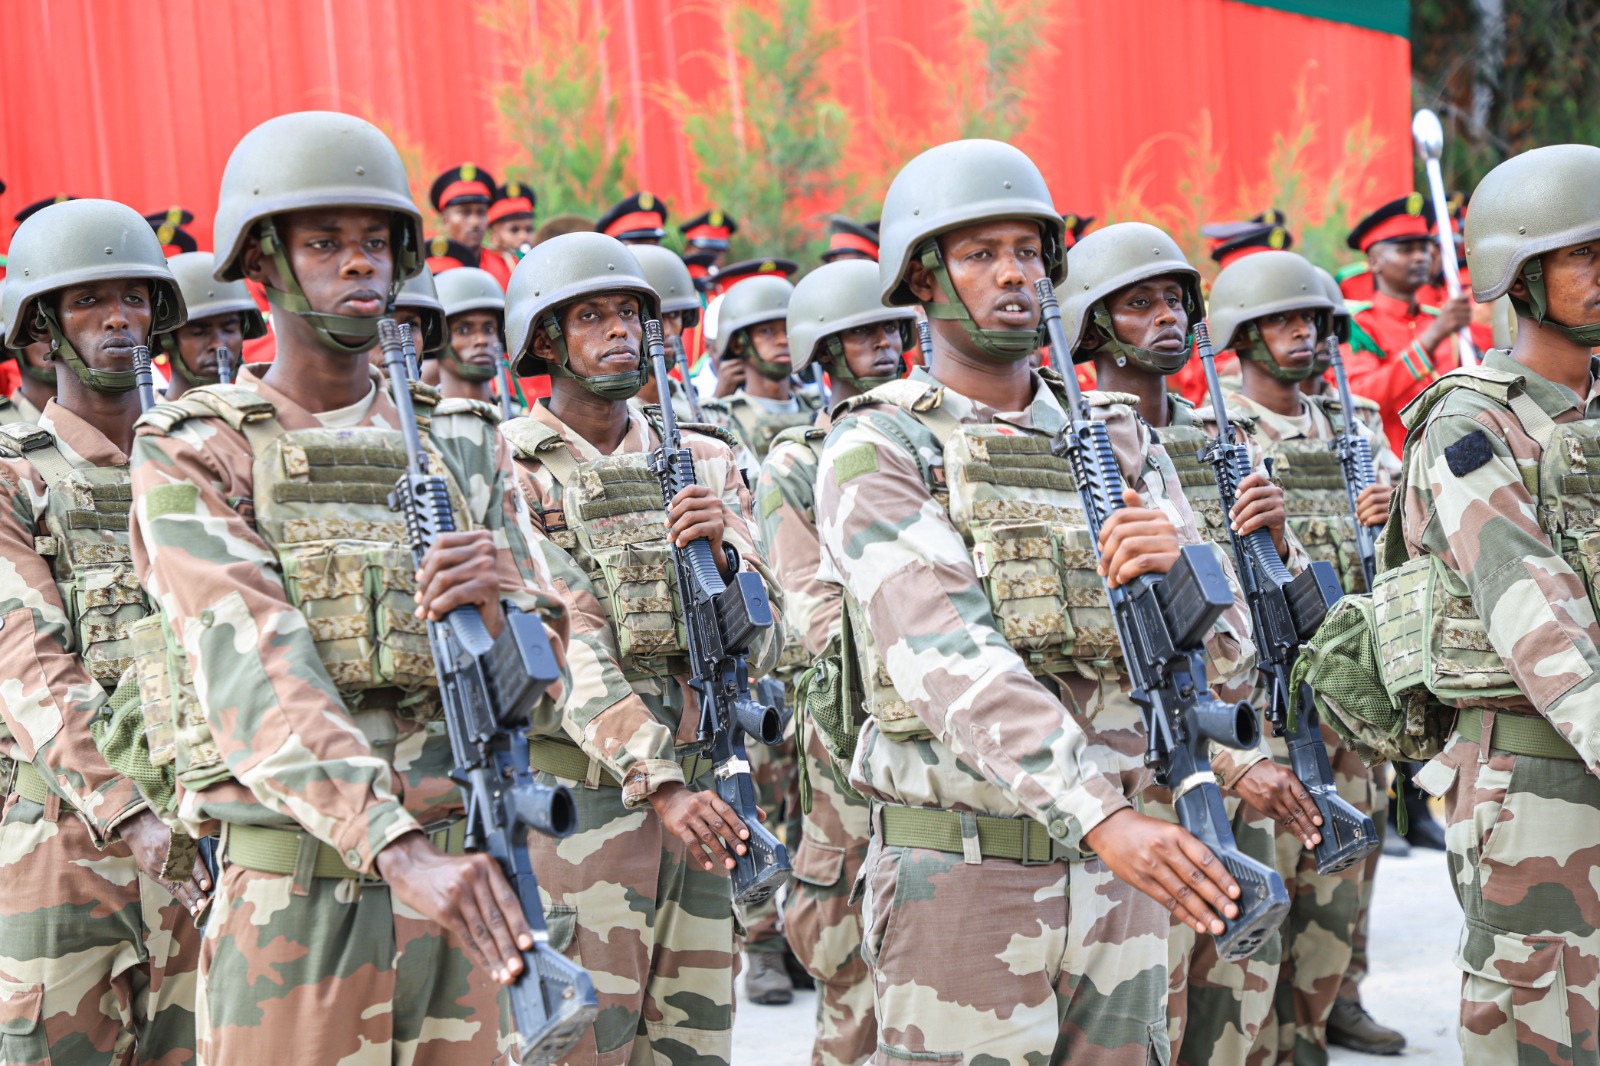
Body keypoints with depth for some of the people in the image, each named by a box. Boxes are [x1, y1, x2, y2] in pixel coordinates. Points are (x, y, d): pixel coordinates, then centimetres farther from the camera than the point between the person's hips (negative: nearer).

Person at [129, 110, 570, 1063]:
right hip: (293, 904, -3)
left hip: (467, 888, 4)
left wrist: (494, 609, -20)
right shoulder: (195, 455, -3)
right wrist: (401, 851, -31)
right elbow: (254, 677, -17)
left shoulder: (466, 443, 10)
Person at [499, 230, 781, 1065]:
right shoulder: (506, 469, -4)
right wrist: (659, 783, -25)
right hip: (574, 797, -5)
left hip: (694, 793, 5)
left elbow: (756, 646, 5)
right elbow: (560, 641, -15)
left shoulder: (704, 462, 10)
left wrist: (720, 552, -16)